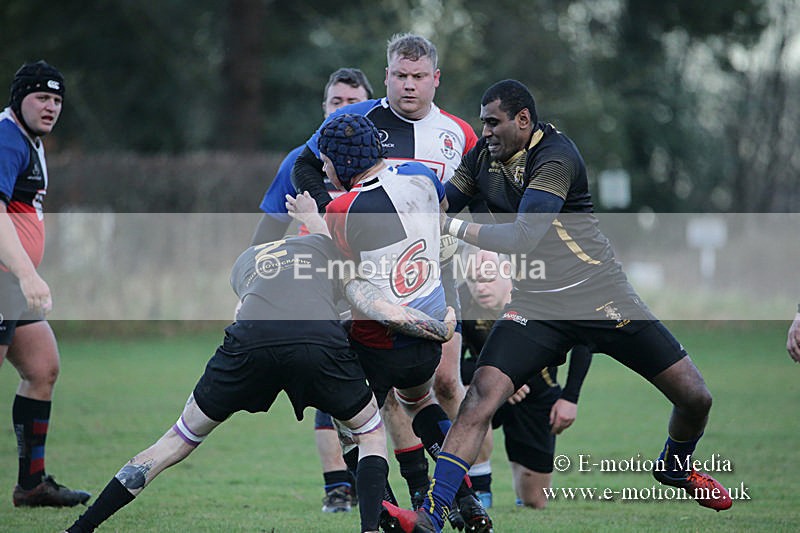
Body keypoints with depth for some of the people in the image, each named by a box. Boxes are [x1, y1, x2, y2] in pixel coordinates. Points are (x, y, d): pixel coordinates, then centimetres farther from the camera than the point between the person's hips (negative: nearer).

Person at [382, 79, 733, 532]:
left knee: (695, 397, -3)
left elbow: (523, 237, -25)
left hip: (603, 298, -4)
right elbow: (440, 207, 18)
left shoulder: (555, 158, -18)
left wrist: (457, 227, -17)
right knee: (483, 394, -19)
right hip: (538, 304, 4)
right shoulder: (483, 156, 4)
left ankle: (676, 467, 32)